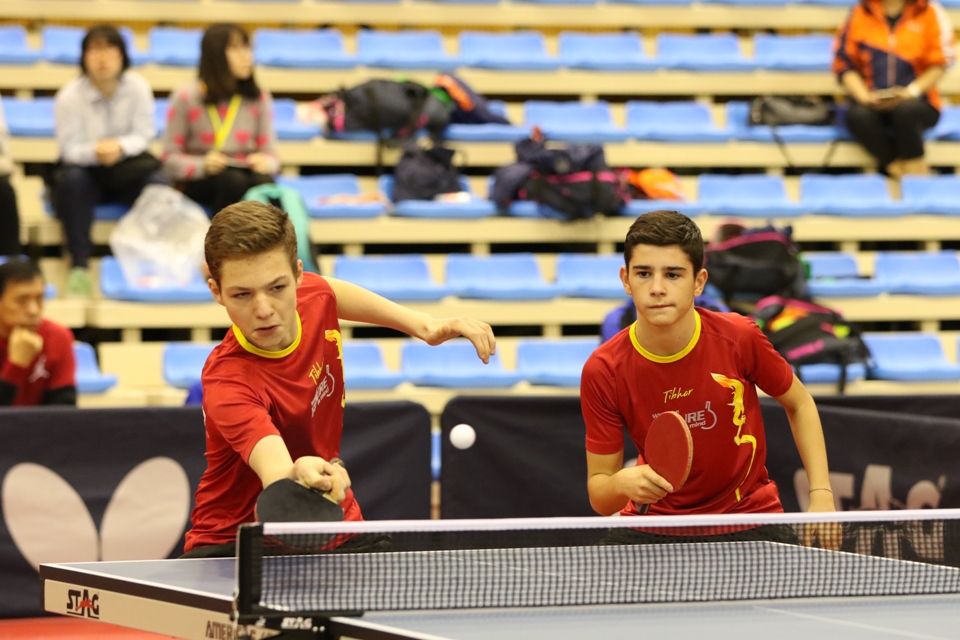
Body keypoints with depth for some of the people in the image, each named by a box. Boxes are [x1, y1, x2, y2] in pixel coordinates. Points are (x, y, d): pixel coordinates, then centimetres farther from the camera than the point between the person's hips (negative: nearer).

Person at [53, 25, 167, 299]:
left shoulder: (138, 87, -7)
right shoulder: (69, 96, -13)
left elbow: (143, 134, -9)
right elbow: (70, 148, -15)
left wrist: (120, 146, -32)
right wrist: (95, 151, -37)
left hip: (127, 167, 1)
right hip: (86, 168, -1)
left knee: (158, 183, -30)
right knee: (72, 179, -36)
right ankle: (80, 266, -35)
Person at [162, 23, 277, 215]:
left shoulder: (258, 99, 11)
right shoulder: (186, 97, 1)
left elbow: (270, 152, 11)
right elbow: (170, 158, 0)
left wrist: (266, 162, -14)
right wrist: (202, 165, -19)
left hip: (246, 172, 3)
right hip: (200, 182, -3)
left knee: (264, 183, -33)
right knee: (233, 181, -37)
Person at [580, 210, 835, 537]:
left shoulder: (739, 338, -16)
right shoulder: (603, 372, -17)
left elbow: (800, 404, 4)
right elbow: (599, 492, -9)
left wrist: (821, 497, -5)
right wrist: (624, 483, -33)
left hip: (749, 514, 0)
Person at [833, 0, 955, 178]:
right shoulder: (860, 14, 5)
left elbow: (939, 65, -1)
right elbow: (845, 65, 5)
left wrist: (910, 92, -17)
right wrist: (865, 96, -12)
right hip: (873, 101, 1)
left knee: (906, 109, -37)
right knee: (858, 116, -33)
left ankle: (914, 166, -17)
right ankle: (896, 165, -19)